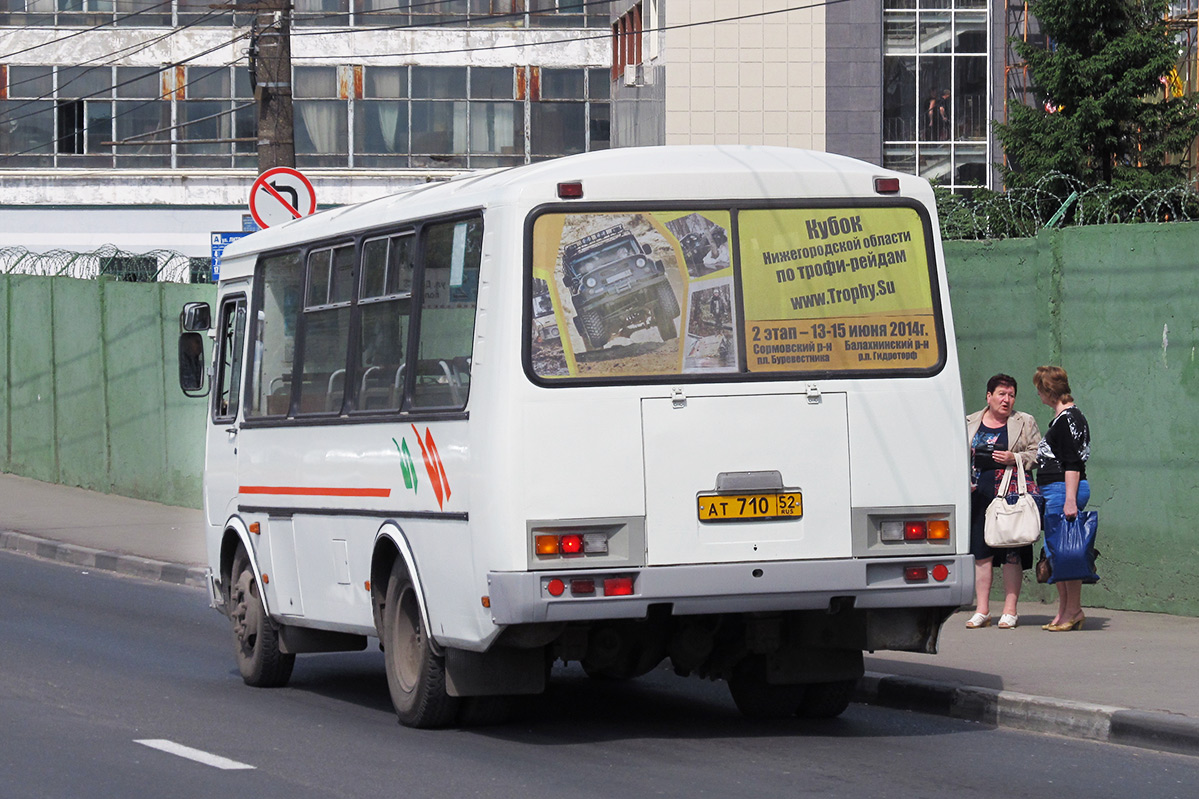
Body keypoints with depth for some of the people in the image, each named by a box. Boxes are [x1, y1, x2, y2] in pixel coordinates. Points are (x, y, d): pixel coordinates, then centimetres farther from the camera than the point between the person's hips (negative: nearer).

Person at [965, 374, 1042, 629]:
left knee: (1011, 554, -3)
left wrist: (1014, 458, -12)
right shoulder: (969, 424, 14)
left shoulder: (1025, 423, 8)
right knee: (980, 553, 2)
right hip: (978, 496, 2)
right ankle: (981, 610, 7)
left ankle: (1010, 611, 2)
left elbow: (1038, 454, 4)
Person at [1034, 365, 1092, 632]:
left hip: (1065, 489, -11)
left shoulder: (1068, 419, -13)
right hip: (1055, 491, 11)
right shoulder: (1063, 417, 18)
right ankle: (1064, 612, 15)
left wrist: (1070, 499, -22)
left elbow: (1073, 464, -18)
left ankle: (1074, 610, -4)